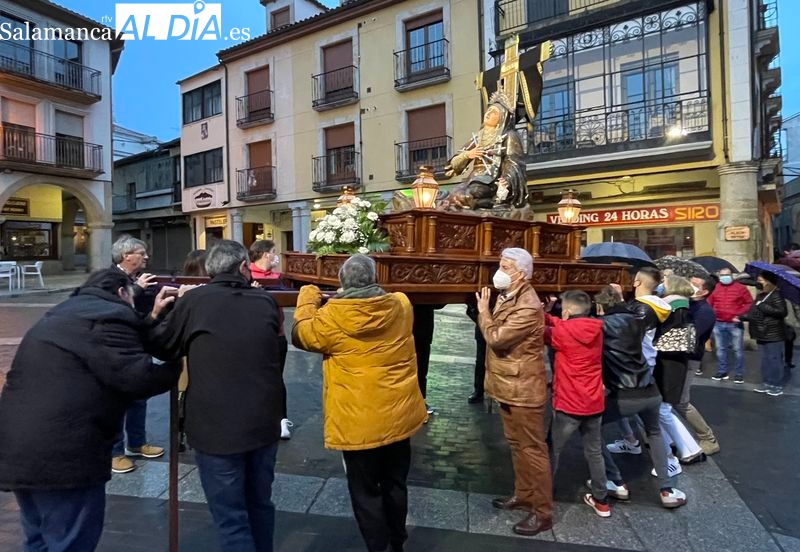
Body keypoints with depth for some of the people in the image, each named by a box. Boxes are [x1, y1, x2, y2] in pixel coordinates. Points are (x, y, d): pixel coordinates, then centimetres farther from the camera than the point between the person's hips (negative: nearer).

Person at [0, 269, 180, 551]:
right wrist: (179, 368, -4)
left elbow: (124, 351, 19)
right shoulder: (107, 319, -12)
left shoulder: (66, 313, 21)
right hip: (59, 453, -10)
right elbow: (139, 377, -20)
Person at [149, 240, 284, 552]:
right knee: (260, 505, 23)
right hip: (264, 424, 4)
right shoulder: (266, 302, 2)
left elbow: (160, 343, 7)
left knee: (231, 519, 9)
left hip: (216, 428, -4)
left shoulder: (194, 301, -8)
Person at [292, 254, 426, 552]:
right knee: (395, 485, 24)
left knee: (365, 492, 15)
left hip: (359, 422, -5)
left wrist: (307, 300, 13)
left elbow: (302, 335, 0)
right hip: (398, 415, 5)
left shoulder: (333, 316, -19)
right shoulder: (401, 305, -8)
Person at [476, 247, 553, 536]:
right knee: (516, 444, 21)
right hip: (509, 384, 10)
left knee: (532, 448, 3)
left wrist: (483, 311, -14)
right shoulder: (507, 296, 7)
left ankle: (543, 512, 18)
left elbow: (497, 339, -26)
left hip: (523, 388, -10)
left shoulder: (528, 307, -24)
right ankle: (523, 494, 37)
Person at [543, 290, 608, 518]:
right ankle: (601, 501, 30)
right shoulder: (596, 329, -1)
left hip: (569, 404, -5)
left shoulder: (564, 332, -18)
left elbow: (544, 333, -1)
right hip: (594, 404, 6)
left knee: (553, 450, 11)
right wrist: (546, 315, 0)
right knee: (594, 452, 19)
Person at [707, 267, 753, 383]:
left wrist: (740, 314, -10)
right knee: (720, 349, 10)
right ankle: (722, 372, 19)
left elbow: (749, 303, -1)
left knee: (737, 350, 2)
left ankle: (739, 374, 10)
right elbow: (709, 303, 13)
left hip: (735, 324, -3)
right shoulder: (715, 288, 7)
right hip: (718, 324, 3)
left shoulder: (740, 288, 0)